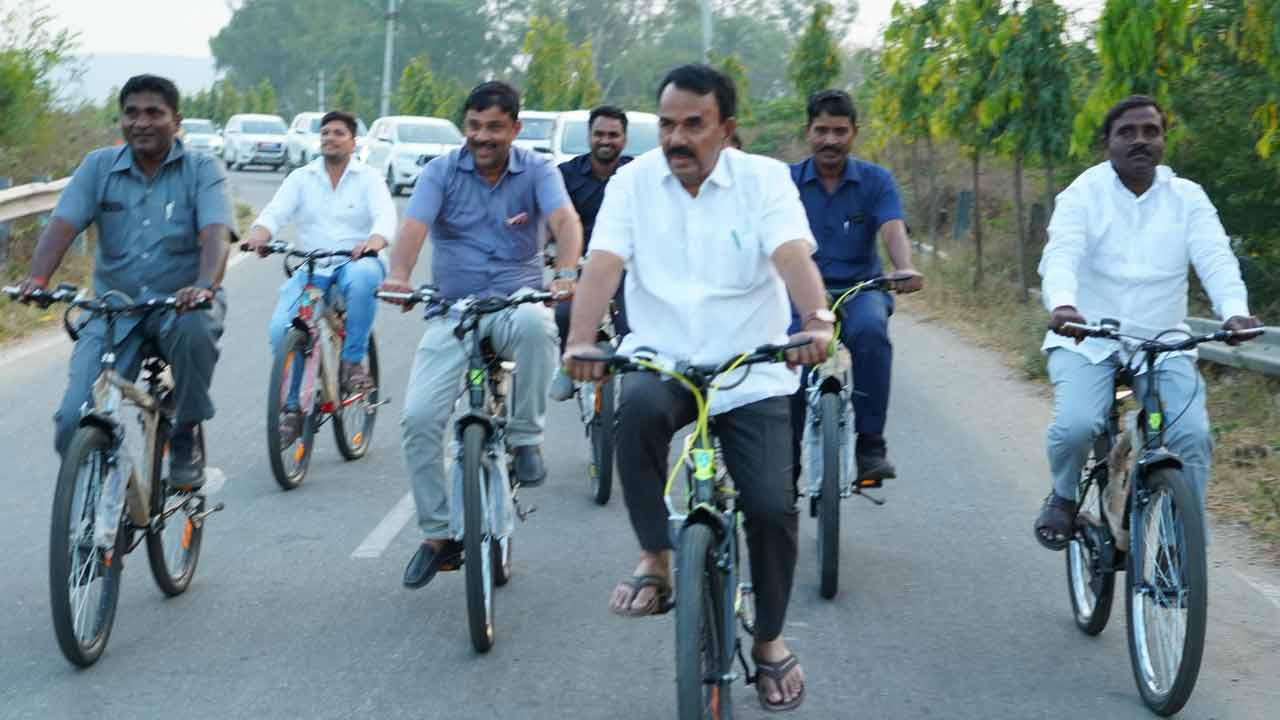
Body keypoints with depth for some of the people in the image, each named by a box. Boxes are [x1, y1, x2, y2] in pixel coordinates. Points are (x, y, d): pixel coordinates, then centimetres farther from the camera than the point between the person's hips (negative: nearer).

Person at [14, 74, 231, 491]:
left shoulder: (202, 170, -1)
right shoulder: (99, 167, 5)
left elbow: (215, 233, -18)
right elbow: (62, 225, -8)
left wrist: (205, 286, -39)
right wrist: (37, 279, -28)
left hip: (180, 304, -2)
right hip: (113, 311, 2)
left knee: (194, 329, -39)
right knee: (74, 422, -15)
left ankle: (185, 440, -15)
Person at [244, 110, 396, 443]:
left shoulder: (368, 178, 6)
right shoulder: (301, 178, 12)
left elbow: (385, 216, -12)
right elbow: (275, 212, -3)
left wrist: (375, 241, -36)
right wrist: (259, 234, -27)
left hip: (354, 263, -2)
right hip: (310, 268, 2)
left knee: (363, 277, -40)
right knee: (281, 328, -21)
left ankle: (352, 362, -24)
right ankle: (292, 408, -4)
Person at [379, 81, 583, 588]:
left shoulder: (536, 171, 0)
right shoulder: (441, 171, 2)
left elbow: (565, 218, -18)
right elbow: (414, 225, -14)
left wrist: (567, 273, -39)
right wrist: (398, 275, -36)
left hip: (515, 303, -1)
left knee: (535, 324, -39)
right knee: (419, 417, -15)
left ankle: (525, 439, -17)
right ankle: (438, 535, 3)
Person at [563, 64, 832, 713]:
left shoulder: (764, 178, -3)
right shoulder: (634, 181, 1)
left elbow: (792, 256, -20)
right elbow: (603, 264, -12)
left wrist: (818, 321, -40)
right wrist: (580, 340, -30)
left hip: (751, 373, 0)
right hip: (661, 362, 0)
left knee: (772, 506, -12)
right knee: (638, 407, -35)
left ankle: (769, 639, 16)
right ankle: (654, 558, -14)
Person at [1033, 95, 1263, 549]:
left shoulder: (1187, 198, 4)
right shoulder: (1083, 194, -1)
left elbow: (1215, 257, -11)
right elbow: (1061, 256, -18)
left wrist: (1234, 310, -32)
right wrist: (1061, 305, -40)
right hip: (1087, 340, -2)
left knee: (1193, 436, -19)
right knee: (1075, 425, -25)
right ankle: (1063, 497, 7)